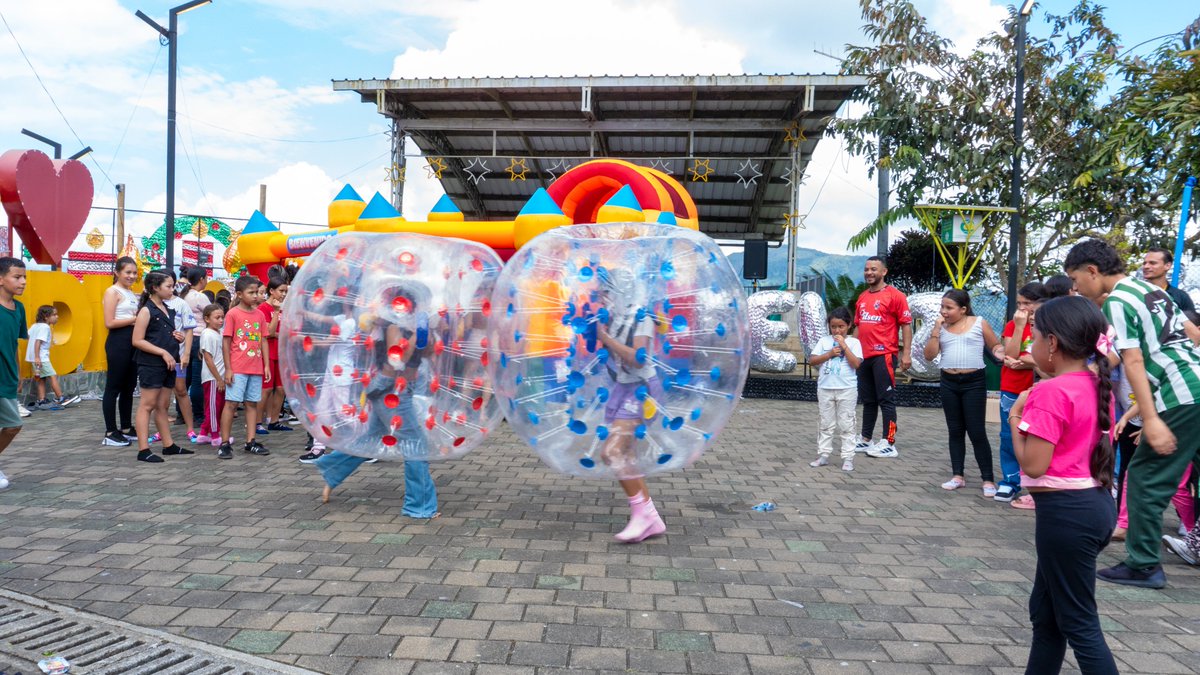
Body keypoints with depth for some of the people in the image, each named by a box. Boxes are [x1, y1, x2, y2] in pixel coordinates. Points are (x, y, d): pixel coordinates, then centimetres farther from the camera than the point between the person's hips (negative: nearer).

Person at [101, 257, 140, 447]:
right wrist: (135, 319, -14)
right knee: (113, 387, -2)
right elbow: (109, 323, -15)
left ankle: (126, 429, 21)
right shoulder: (113, 292, -7)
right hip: (118, 342, -8)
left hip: (133, 342, 8)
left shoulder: (131, 294, 16)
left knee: (129, 387, 12)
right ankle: (110, 432, 4)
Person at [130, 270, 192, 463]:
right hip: (151, 365, -8)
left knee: (162, 406, 13)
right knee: (147, 405, -4)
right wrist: (163, 352, -20)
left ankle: (169, 445, 19)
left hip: (168, 365, 8)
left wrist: (178, 337, 4)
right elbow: (137, 341, -15)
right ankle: (143, 450, -2)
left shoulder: (168, 310, 13)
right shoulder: (146, 310, -9)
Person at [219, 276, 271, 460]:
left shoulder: (260, 314, 9)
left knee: (252, 403, 9)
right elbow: (226, 342, -5)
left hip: (256, 368, 5)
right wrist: (228, 369, -8)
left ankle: (251, 442, 15)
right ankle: (225, 443, 4)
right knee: (231, 403, -3)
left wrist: (267, 365, 6)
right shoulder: (232, 314, -5)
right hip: (237, 368, -5)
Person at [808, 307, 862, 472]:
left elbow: (856, 364, -13)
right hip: (825, 389, 3)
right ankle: (823, 455, 16)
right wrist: (830, 354, -11)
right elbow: (812, 360, 0)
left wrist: (844, 345, -15)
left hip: (847, 390, -3)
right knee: (826, 424, 10)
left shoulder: (853, 342, -1)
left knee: (846, 425, 2)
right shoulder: (824, 341, 5)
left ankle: (848, 457, 6)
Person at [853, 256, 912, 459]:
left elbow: (906, 325, -7)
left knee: (886, 399, -4)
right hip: (864, 356, 7)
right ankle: (866, 440, 20)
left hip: (884, 355, -7)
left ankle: (889, 444, 0)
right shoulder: (862, 298, 15)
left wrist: (906, 354, -13)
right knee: (867, 400, 13)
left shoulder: (895, 295, -5)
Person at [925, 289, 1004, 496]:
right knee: (955, 431, 10)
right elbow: (929, 355, 1)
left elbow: (995, 345, 6)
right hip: (948, 382, 4)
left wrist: (999, 351, -17)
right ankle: (958, 475, 18)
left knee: (977, 432, -4)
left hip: (974, 382, -4)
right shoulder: (941, 327, 6)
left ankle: (988, 479, 4)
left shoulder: (979, 323, -2)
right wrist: (936, 329, -6)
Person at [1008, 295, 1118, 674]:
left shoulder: (1050, 393, -20)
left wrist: (1015, 420, -7)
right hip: (1096, 503, 10)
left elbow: (1033, 465, -22)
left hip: (1065, 512, -10)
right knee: (1045, 612, 20)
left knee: (1078, 624, 3)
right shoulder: (1097, 386, 8)